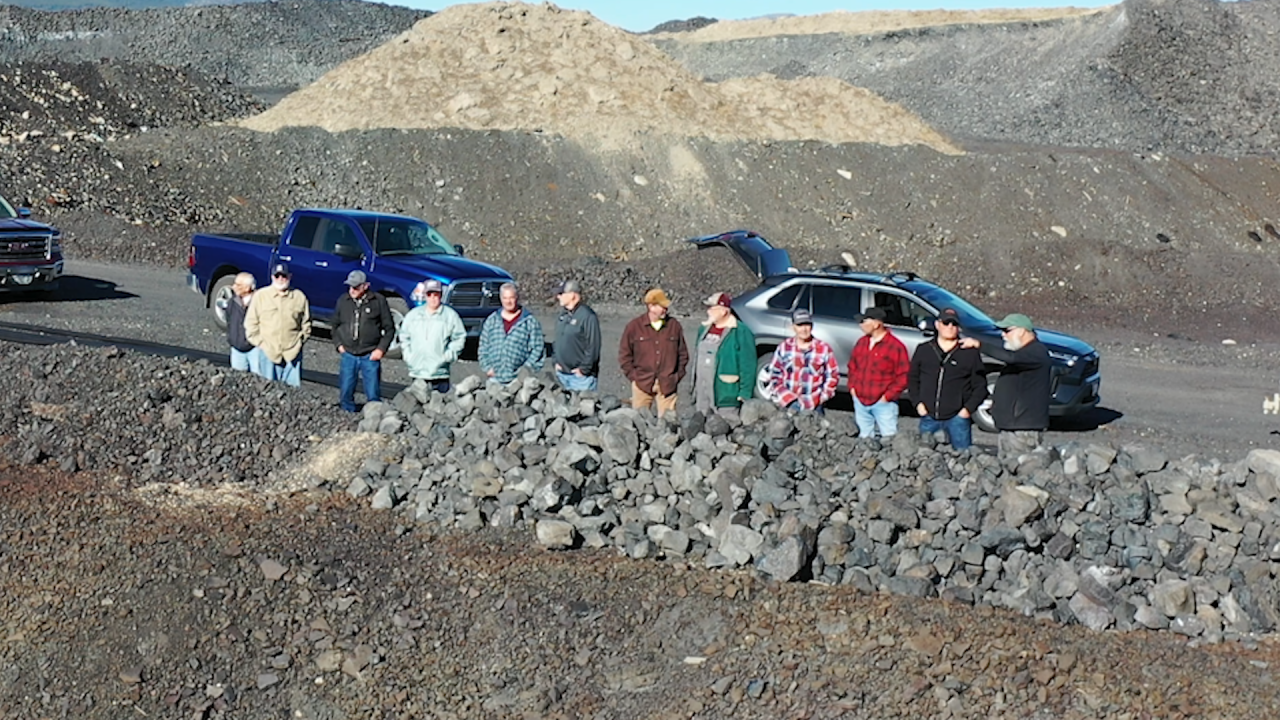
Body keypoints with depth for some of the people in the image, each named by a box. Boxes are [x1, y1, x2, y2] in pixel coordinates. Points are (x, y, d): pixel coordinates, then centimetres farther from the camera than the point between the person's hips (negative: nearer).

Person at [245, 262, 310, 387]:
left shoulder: (300, 297, 7)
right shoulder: (260, 296, 3)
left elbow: (306, 324, 15)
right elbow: (250, 323, 6)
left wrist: (299, 341, 3)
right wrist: (261, 343, -1)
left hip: (293, 354, 1)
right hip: (268, 353, -1)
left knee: (293, 387, -3)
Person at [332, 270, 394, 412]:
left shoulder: (378, 301, -4)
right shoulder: (343, 301, 5)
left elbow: (389, 328, 2)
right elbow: (335, 325, 18)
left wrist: (381, 349, -6)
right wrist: (339, 344, 6)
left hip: (370, 356, -3)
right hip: (348, 356, 3)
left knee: (373, 395, -1)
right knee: (345, 394, 7)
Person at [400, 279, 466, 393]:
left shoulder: (450, 315, 2)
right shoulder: (413, 314, 13)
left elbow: (459, 338, 2)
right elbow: (404, 336, 21)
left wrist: (449, 355, -8)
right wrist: (407, 354, 8)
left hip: (440, 371, -3)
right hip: (417, 370, 3)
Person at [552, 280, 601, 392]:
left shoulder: (588, 316, -15)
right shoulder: (563, 315, 12)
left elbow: (593, 347, -17)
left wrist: (584, 369, -16)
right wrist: (556, 361, 11)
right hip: (562, 373, 8)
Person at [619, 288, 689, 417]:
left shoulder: (674, 325, 5)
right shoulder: (634, 326, 1)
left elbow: (683, 354, 12)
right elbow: (624, 355, 6)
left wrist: (677, 376, 5)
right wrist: (633, 376, 0)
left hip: (667, 386, 1)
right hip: (642, 385, -1)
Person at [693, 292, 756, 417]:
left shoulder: (741, 332, -11)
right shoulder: (704, 329, 13)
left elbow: (747, 366, -14)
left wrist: (745, 394, -17)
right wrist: (694, 387, 20)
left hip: (726, 398, -8)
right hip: (702, 396, 8)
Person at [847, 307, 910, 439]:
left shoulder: (896, 346, -12)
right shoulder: (861, 342, 8)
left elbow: (904, 376, -11)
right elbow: (852, 365, 21)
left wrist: (888, 396, -13)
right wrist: (852, 386, 7)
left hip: (883, 403, -6)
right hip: (860, 402, 6)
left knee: (889, 438, -6)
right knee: (864, 437, 16)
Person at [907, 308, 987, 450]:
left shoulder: (970, 353, 1)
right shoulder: (923, 350, 9)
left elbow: (980, 386, 3)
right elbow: (912, 379, 16)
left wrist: (968, 408, -7)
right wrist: (918, 402, 4)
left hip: (957, 417, -3)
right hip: (928, 417, 3)